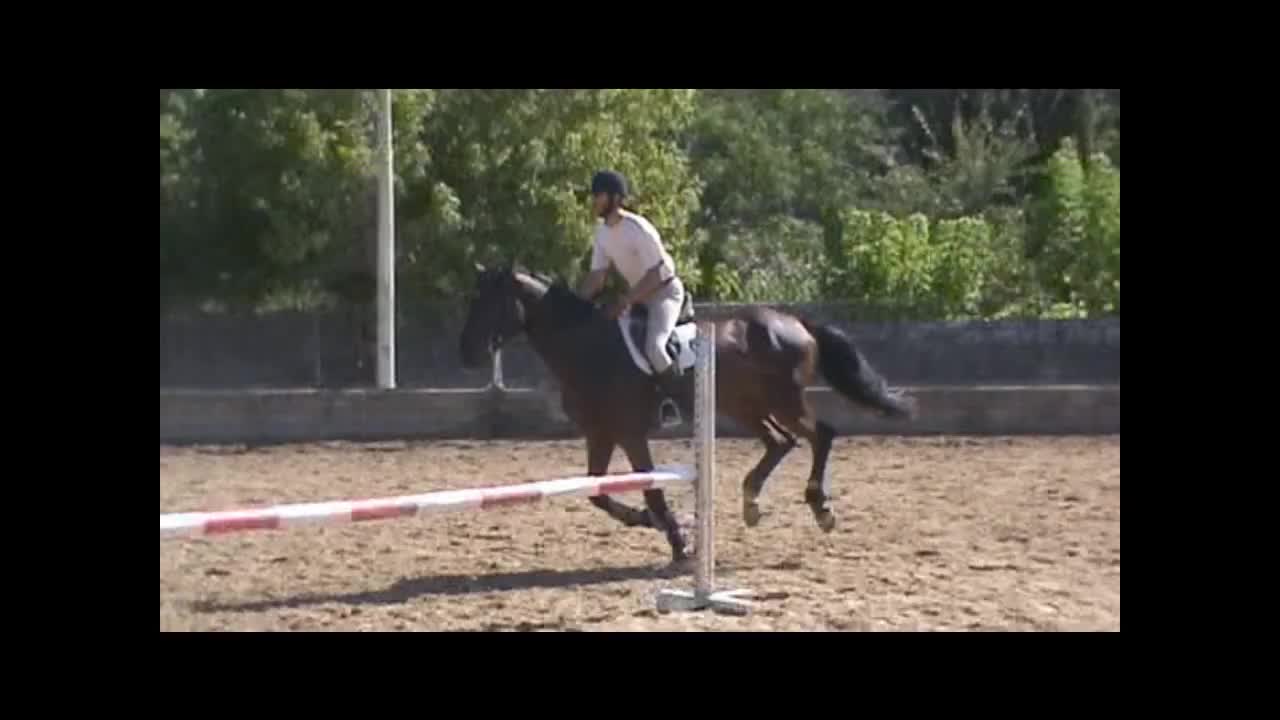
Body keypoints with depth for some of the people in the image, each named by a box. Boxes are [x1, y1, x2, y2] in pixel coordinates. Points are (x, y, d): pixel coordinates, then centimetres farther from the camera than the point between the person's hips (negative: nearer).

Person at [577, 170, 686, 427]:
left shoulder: (638, 229, -26)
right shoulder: (602, 233, -1)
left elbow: (656, 274, -26)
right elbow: (597, 277, 2)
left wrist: (625, 301, -30)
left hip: (665, 291, -9)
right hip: (638, 295, 9)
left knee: (653, 346, -30)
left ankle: (674, 398, -11)